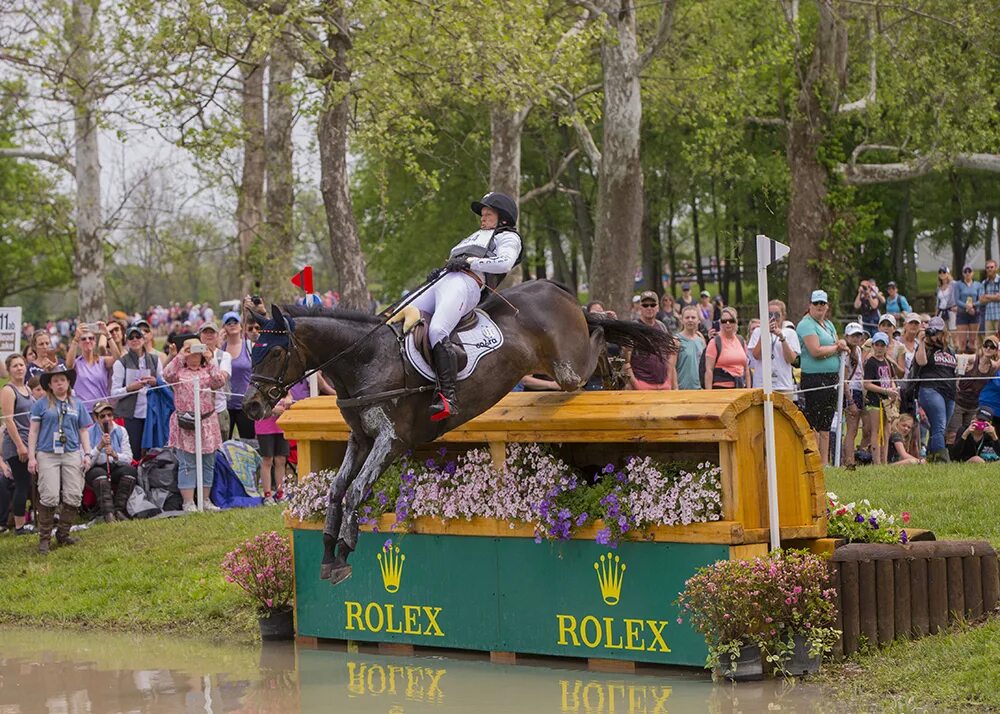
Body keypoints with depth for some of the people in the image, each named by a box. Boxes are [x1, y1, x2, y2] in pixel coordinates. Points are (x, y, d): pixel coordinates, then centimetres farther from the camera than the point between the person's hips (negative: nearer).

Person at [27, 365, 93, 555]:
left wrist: (87, 454, 7)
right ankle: (44, 538, -3)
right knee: (49, 497, -13)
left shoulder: (77, 405, 14)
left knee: (73, 497, -4)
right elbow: (33, 431, 5)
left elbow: (84, 431, 17)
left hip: (72, 454, 3)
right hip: (47, 455, -3)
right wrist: (31, 456, -1)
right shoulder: (41, 404, 6)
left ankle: (63, 534, 10)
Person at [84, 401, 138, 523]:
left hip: (116, 469, 2)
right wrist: (100, 446, -23)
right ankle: (108, 514, -43)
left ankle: (119, 510, -28)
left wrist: (115, 455, -23)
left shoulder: (121, 431, 5)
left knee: (130, 470, -28)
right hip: (95, 472, -2)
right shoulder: (89, 433, -3)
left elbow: (128, 459, -3)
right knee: (99, 472, -36)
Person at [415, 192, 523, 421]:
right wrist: (439, 271, 12)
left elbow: (505, 263, -5)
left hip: (465, 285, -9)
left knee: (437, 331, -33)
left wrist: (469, 262, -10)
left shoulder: (508, 237, 16)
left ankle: (448, 397, -39)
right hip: (440, 283, 9)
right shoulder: (475, 238, 41)